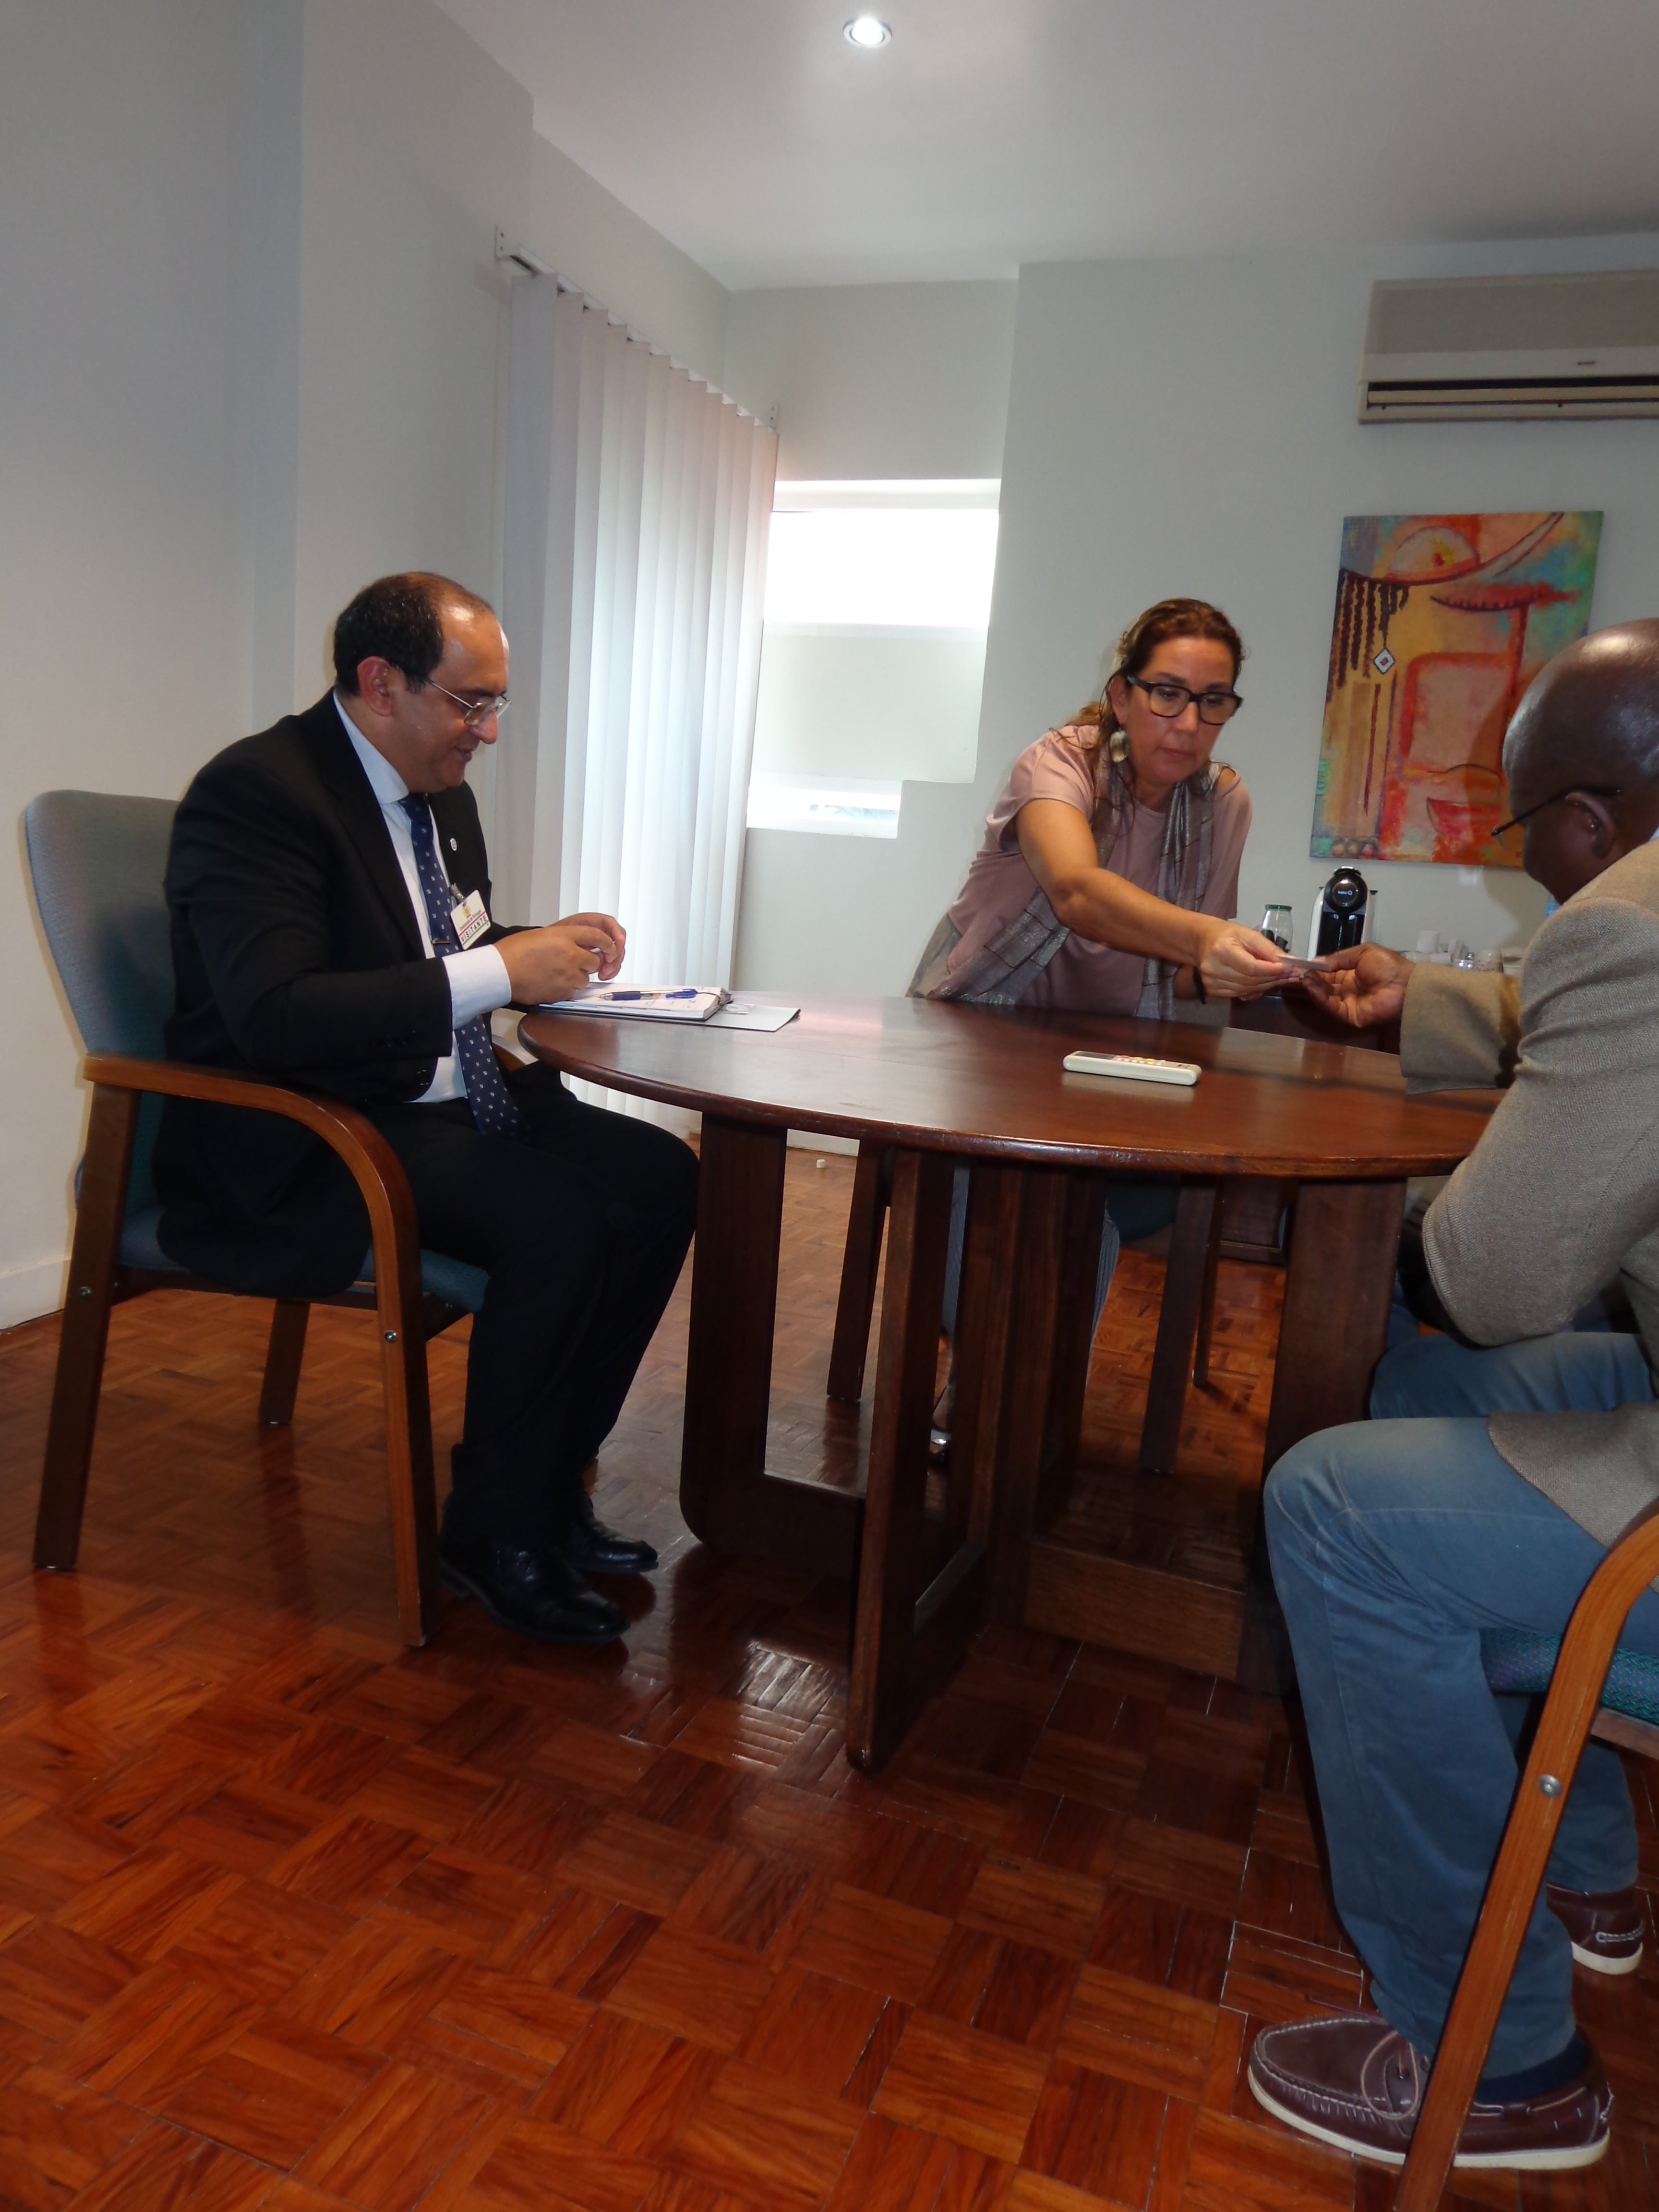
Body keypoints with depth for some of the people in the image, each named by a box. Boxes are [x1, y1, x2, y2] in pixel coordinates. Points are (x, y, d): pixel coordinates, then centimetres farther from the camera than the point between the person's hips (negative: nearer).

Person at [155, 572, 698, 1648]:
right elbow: (273, 1016, -28)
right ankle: (495, 1533, -8)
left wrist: (544, 948, 1)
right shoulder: (257, 791, -16)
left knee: (663, 1176, -7)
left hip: (440, 1106, 9)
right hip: (303, 1144, -9)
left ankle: (552, 1479, 5)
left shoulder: (443, 794, 11)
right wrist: (498, 972, -28)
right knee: (563, 1218, -28)